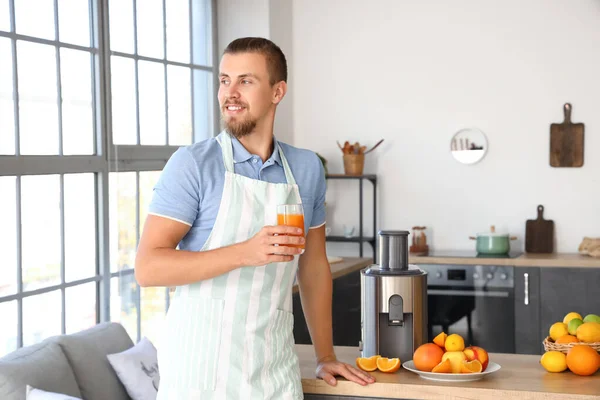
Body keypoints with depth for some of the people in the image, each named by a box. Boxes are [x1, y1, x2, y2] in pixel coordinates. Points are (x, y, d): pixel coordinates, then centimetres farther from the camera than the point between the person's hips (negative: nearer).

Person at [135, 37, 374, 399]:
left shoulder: (307, 168, 5)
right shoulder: (193, 164, -9)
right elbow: (148, 267, -15)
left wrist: (325, 356, 13)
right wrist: (244, 253, -25)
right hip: (202, 370, -4)